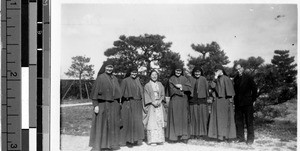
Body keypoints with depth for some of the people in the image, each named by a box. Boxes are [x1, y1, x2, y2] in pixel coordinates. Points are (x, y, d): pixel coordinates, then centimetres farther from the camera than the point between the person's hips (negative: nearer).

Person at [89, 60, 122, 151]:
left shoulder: (114, 79, 12)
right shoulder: (100, 78, -6)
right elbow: (95, 92, -9)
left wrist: (118, 104, 11)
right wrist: (95, 105, -16)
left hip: (113, 105, 6)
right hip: (102, 104, -6)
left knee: (113, 125, 9)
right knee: (100, 125, -3)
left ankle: (111, 144, 18)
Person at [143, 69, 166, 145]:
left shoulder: (160, 84, 13)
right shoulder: (147, 85, 2)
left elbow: (163, 95, 11)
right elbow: (146, 96, -2)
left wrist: (159, 101, -7)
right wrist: (153, 102, -14)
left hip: (159, 105, 3)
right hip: (151, 106, -3)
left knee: (160, 122, 0)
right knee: (152, 122, -7)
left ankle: (160, 139, 5)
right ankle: (152, 140, -5)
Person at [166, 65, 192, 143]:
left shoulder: (184, 79, 11)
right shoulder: (171, 79, 4)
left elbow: (189, 87, -1)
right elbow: (172, 89, -7)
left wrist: (181, 86, -12)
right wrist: (181, 91, -8)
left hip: (183, 101, 2)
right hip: (174, 100, -2)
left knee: (183, 118, 0)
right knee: (174, 118, -3)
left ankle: (184, 136, 3)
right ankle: (173, 136, 1)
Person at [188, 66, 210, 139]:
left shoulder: (203, 79, 3)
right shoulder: (190, 79, 4)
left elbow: (207, 89, 3)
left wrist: (207, 97, -3)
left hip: (202, 100, 0)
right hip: (193, 101, 0)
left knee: (202, 117, 2)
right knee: (194, 117, 3)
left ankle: (202, 133, 10)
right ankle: (194, 133, 9)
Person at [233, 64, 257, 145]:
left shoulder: (248, 77, -3)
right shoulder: (235, 79, 10)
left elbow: (254, 89, -2)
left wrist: (253, 100, -3)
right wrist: (235, 100, 8)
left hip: (247, 103, -5)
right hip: (238, 103, 5)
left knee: (249, 121, -1)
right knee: (238, 121, 8)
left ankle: (250, 139, 4)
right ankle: (240, 137, 17)